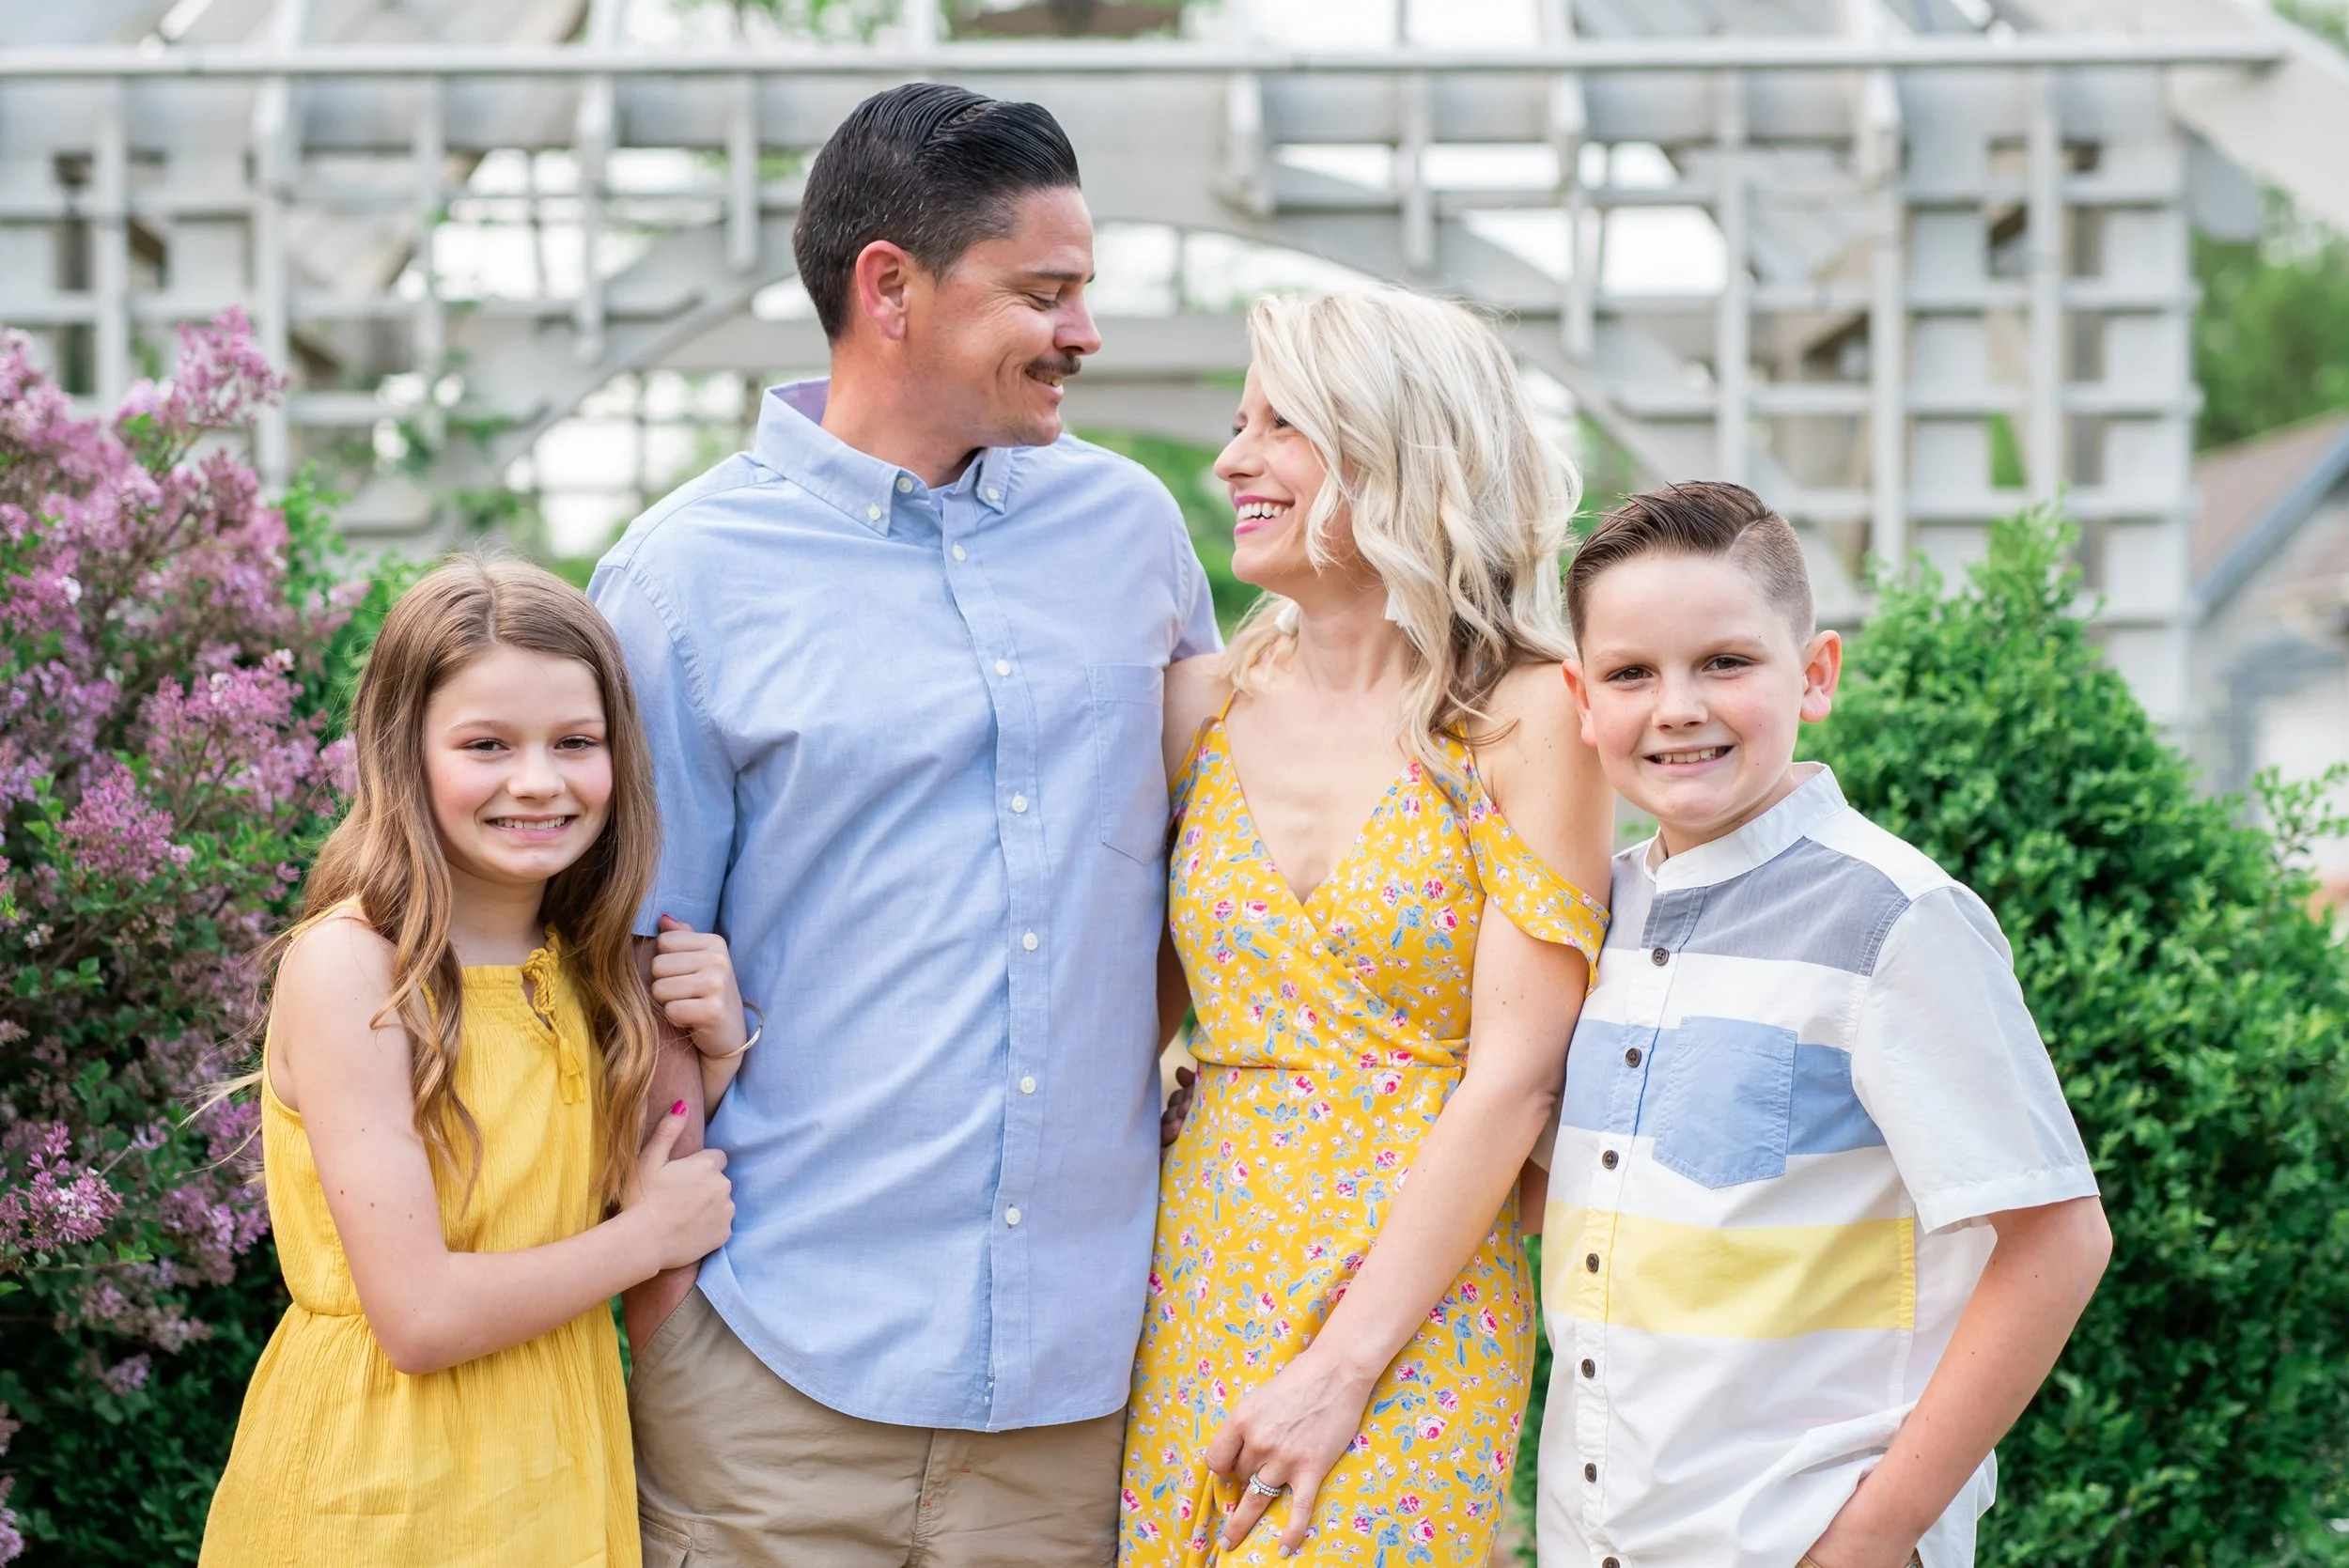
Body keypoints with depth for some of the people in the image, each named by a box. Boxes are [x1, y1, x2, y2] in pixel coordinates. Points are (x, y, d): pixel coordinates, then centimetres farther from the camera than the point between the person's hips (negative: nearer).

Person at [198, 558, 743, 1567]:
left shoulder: (582, 967, 3)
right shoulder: (348, 964, -17)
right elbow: (420, 1317, -21)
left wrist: (714, 1053, -7)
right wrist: (651, 1234, -11)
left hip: (557, 1472, 6)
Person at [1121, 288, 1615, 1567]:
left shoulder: (1522, 718, -7)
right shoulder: (1204, 708, 6)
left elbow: (1514, 1075, -12)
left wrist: (1339, 1364, -15)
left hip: (1410, 1305, -4)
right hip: (1196, 1285, 4)